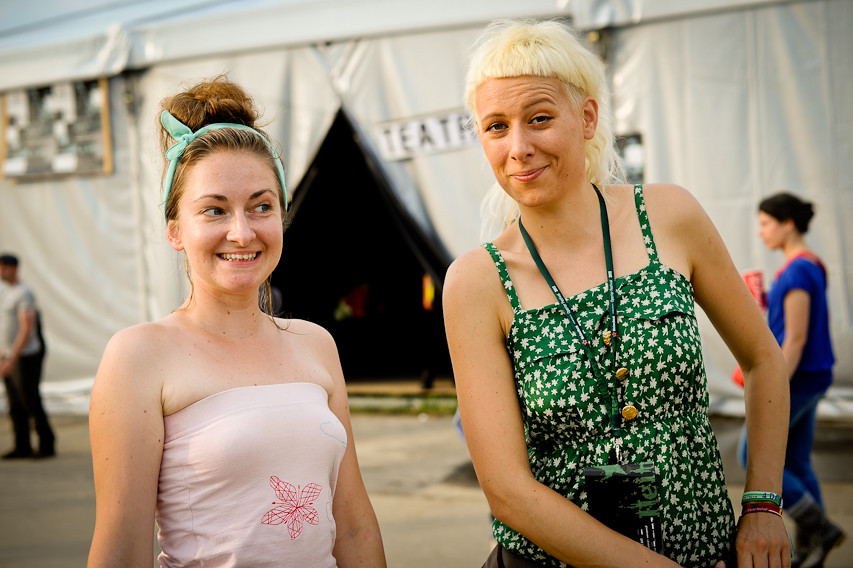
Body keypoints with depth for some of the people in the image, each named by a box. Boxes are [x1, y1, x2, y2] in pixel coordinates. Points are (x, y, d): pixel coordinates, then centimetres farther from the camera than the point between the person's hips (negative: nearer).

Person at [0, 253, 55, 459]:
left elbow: (26, 330, -22)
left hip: (25, 357, -9)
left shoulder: (24, 294, -16)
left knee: (31, 403, -4)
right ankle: (22, 447, 13)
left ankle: (47, 445, 5)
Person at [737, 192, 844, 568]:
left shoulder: (798, 271, -20)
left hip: (795, 378, -10)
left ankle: (819, 527, 1)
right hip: (811, 376, 10)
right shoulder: (811, 267, 11)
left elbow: (795, 339, -22)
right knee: (794, 462, 14)